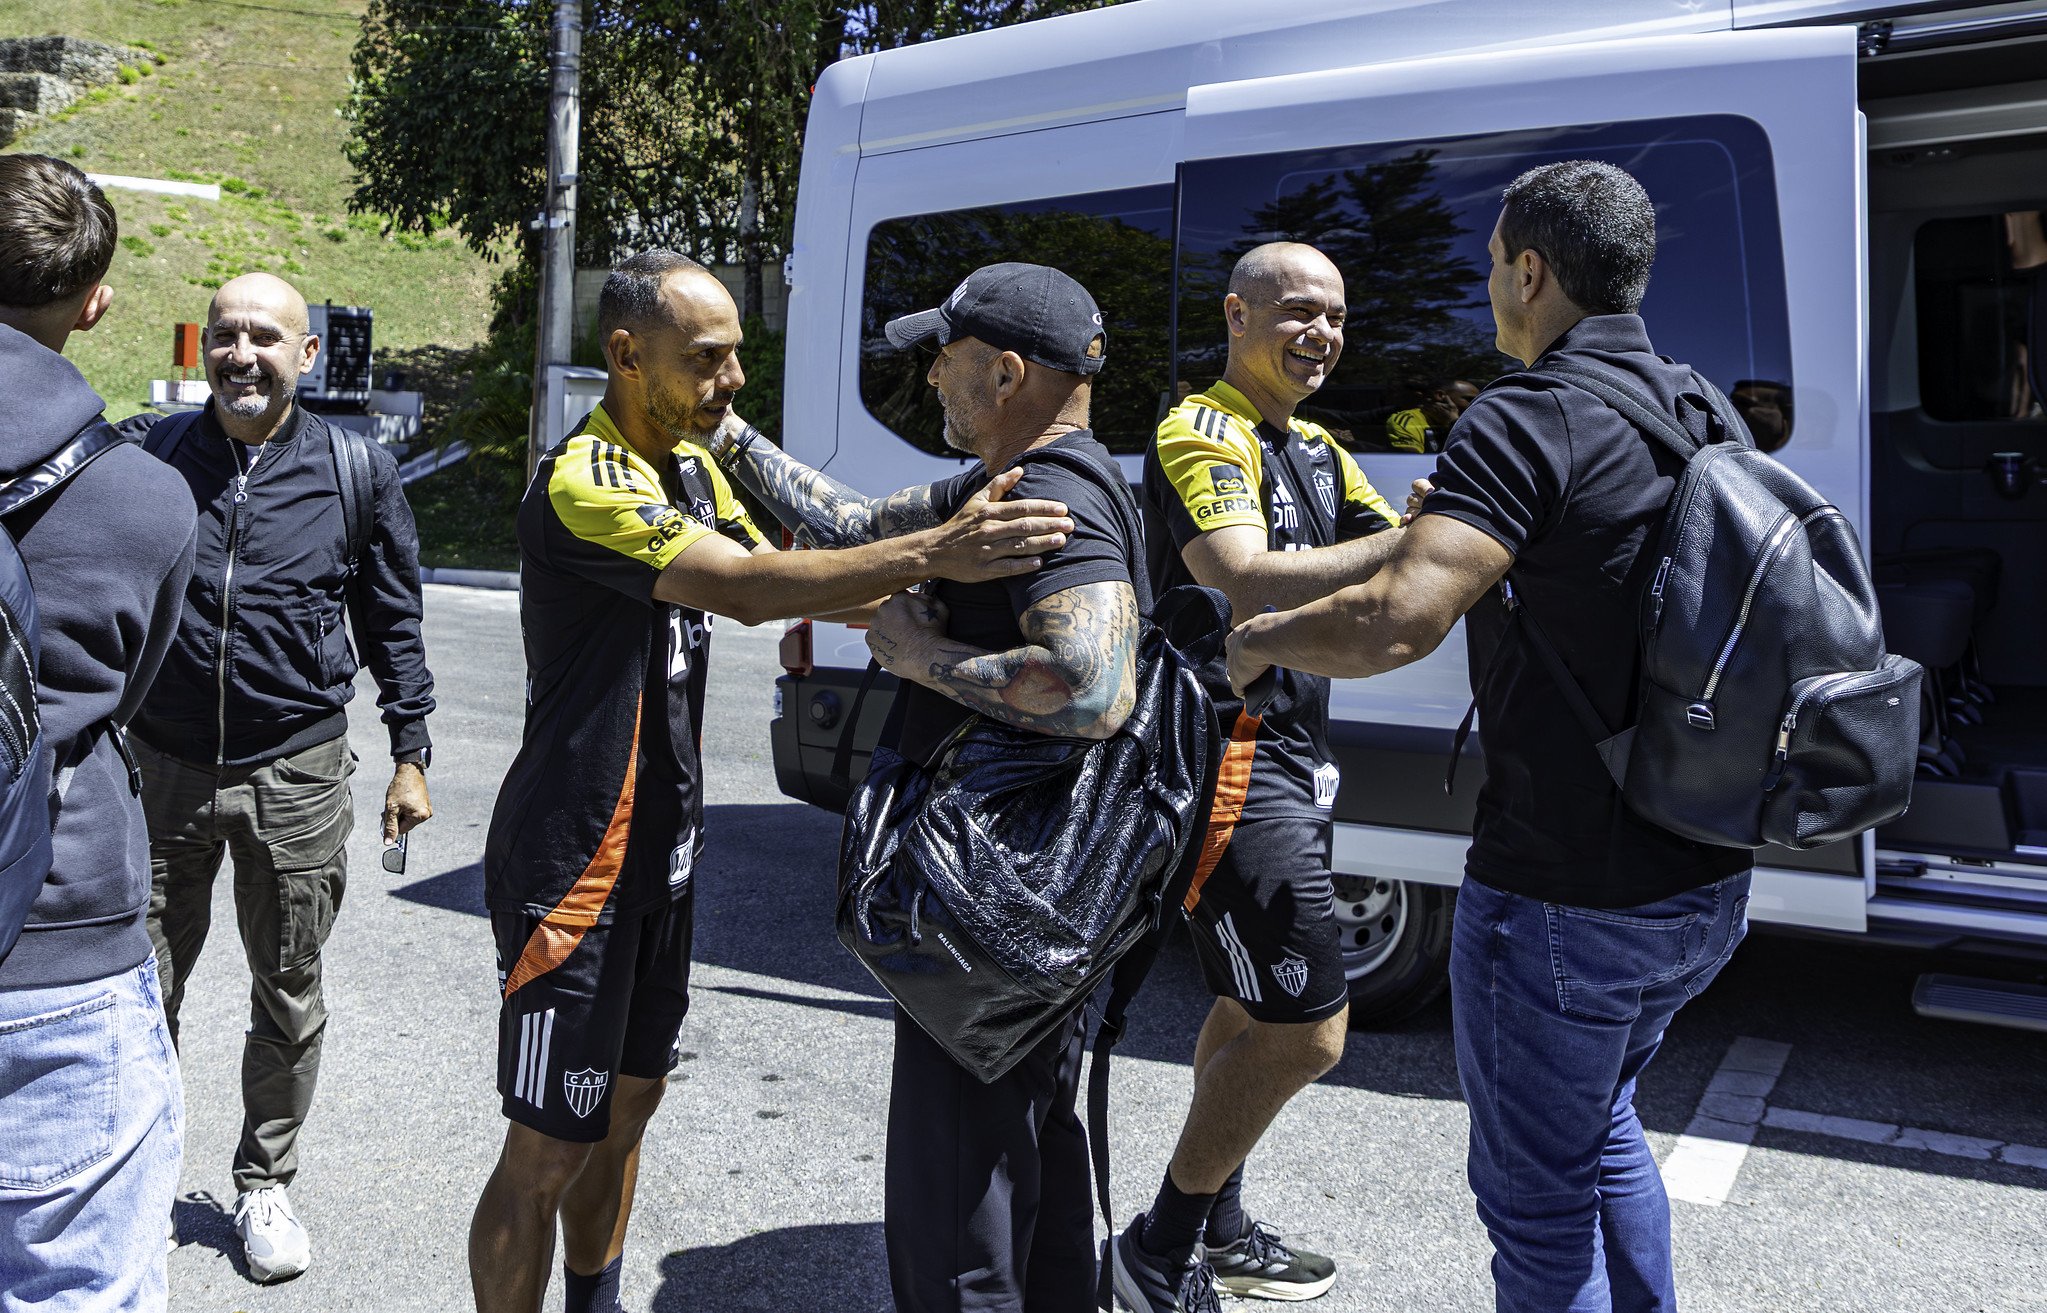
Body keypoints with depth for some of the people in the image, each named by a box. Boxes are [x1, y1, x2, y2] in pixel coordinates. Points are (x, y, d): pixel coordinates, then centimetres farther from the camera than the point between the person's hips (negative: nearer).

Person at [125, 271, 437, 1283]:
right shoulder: (153, 456, 1)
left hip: (296, 778, 0)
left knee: (288, 999, 11)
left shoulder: (356, 470, 0)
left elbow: (392, 621, 6)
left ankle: (265, 1184, 29)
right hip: (161, 769, 1)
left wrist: (409, 753, 5)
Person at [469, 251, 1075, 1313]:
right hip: (573, 863, -9)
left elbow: (776, 578, 14)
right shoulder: (583, 481, -21)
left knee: (630, 1097, 22)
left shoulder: (692, 468, 10)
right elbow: (747, 591, -33)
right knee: (547, 1148, 0)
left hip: (660, 849, 9)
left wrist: (915, 590, -1)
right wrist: (927, 553, -38)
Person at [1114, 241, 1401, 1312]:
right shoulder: (1202, 433, -12)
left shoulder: (1316, 451, 18)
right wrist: (1416, 541, -33)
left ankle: (1217, 1227, 35)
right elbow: (1250, 584, -29)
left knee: (1253, 1008, 18)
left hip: (1293, 757, 10)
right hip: (1232, 756, -10)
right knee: (1305, 1031, -10)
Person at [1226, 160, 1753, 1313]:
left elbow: (1398, 620, -32)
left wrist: (1265, 640, -13)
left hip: (1566, 895, -9)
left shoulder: (1531, 420, -19)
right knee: (1602, 1122, 29)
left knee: (1539, 1194, 10)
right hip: (1707, 881, 9)